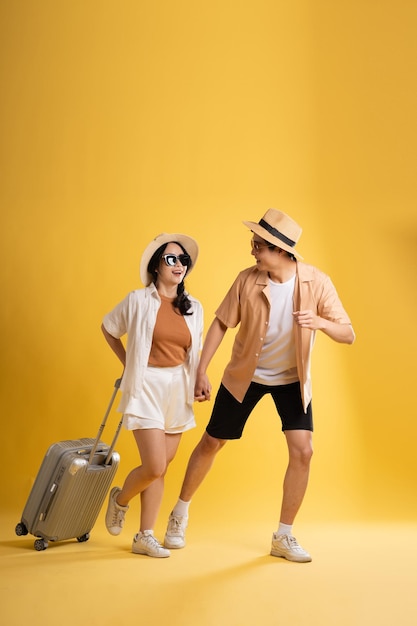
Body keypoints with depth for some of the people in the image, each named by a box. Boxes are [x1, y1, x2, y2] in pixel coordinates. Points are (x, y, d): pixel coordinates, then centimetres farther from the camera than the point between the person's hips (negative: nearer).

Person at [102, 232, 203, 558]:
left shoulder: (194, 308, 6)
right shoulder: (138, 301, -4)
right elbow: (108, 328, 12)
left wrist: (199, 382, 2)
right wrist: (127, 362, 10)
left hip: (178, 391, 4)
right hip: (147, 387, -4)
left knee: (160, 468, 7)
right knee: (155, 467, -11)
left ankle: (145, 537, 19)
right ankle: (120, 500, 21)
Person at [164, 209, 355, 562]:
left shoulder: (316, 282, -20)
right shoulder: (247, 280, -19)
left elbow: (348, 335, -19)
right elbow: (221, 323, -8)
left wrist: (321, 322, -40)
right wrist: (201, 372, -11)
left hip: (292, 379, 0)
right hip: (245, 375, 0)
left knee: (302, 451, -11)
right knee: (211, 443, 9)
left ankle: (284, 537, 7)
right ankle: (180, 514, 32)